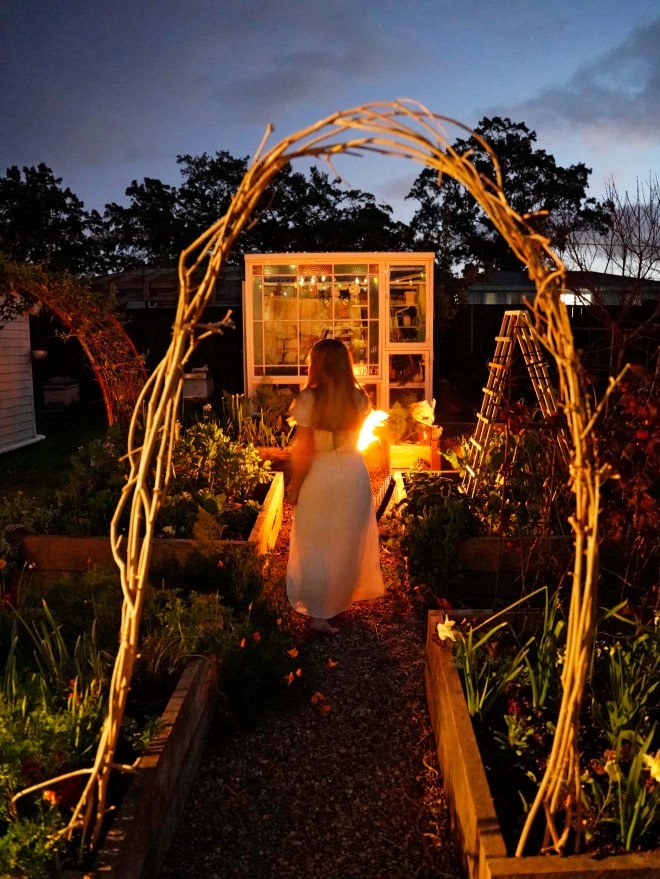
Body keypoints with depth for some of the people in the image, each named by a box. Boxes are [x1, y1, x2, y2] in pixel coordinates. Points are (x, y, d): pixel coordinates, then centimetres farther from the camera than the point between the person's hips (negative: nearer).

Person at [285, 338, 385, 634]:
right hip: (354, 474, 4)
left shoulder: (308, 399, -16)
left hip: (319, 477, -4)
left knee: (316, 547, 9)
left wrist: (294, 487, -5)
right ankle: (340, 601, 39)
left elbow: (303, 452, -16)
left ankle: (318, 614, 14)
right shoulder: (359, 398, -4)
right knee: (349, 543, 20)